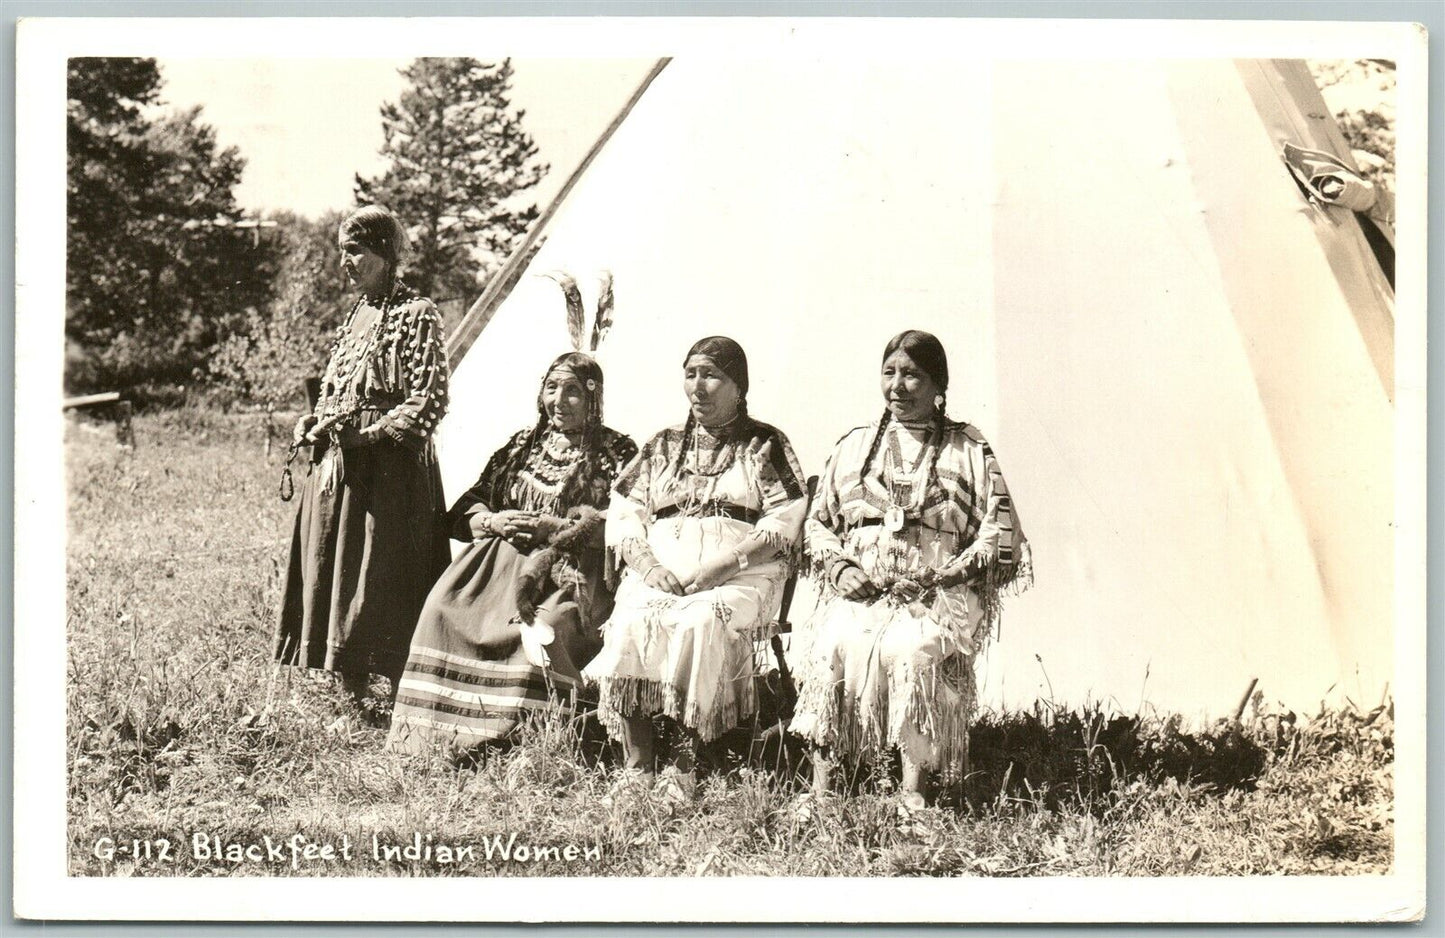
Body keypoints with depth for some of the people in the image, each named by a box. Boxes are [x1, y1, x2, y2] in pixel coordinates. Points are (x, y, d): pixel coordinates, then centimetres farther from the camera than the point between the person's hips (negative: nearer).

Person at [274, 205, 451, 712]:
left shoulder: (416, 315, -8)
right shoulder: (358, 312, 16)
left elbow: (428, 402, -14)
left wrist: (362, 432, -19)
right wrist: (313, 421, 6)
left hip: (388, 465, -8)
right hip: (336, 464, 8)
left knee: (380, 582, -7)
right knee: (327, 572, 8)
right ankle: (349, 695, 17)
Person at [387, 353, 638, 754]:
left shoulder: (616, 452, 9)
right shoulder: (524, 444, 22)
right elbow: (468, 508, 20)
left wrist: (552, 528, -12)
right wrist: (495, 521, -3)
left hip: (572, 572, -4)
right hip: (502, 561, 4)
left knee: (542, 627, -36)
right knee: (444, 609, -23)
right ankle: (434, 733, -20)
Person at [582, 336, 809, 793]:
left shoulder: (766, 444, 13)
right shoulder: (663, 446, 24)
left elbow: (782, 525, 0)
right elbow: (622, 513, 15)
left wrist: (716, 568, -13)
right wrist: (649, 566, -6)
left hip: (740, 577, -3)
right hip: (658, 574, 3)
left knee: (701, 623, -36)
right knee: (629, 625, -29)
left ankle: (687, 765, -30)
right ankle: (638, 769, -28)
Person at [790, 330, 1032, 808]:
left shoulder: (969, 451, 12)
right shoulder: (854, 446, 21)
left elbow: (1000, 534, 4)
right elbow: (818, 522, 21)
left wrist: (940, 575, -10)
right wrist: (839, 568, 1)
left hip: (940, 591, -2)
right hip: (858, 589, 2)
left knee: (913, 648, -34)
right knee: (832, 644, -29)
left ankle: (913, 788, -28)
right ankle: (821, 784, -25)